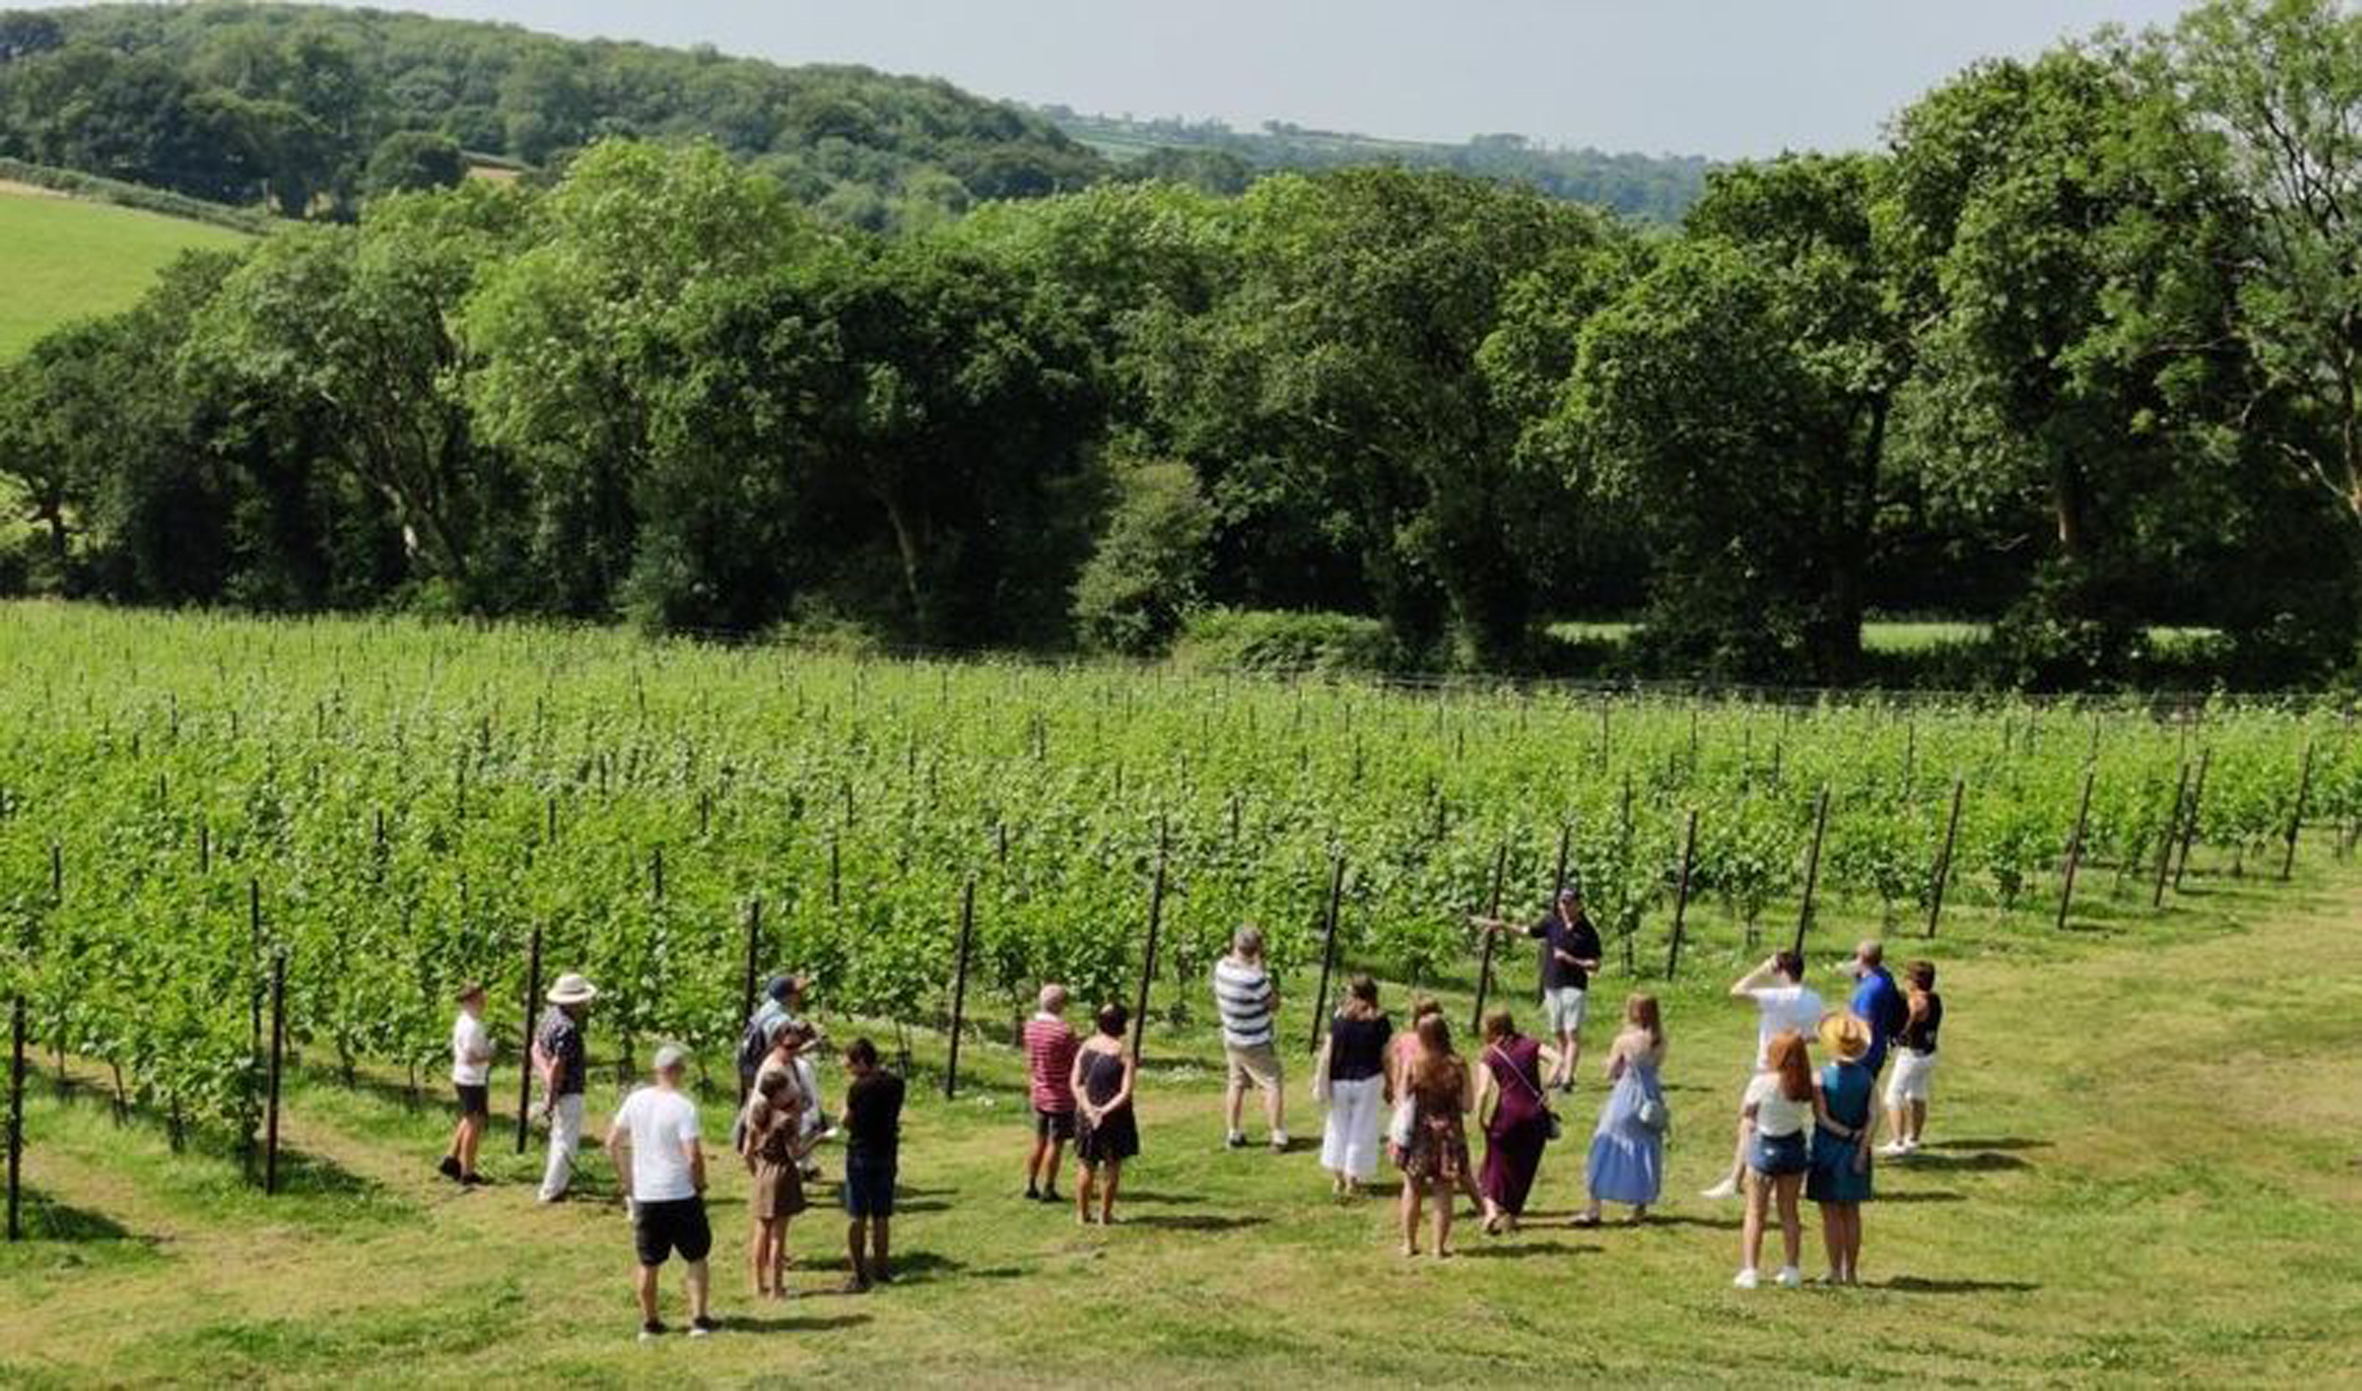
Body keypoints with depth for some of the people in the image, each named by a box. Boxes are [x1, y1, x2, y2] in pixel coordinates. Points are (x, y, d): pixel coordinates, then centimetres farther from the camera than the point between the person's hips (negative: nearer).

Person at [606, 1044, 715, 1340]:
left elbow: (613, 1142, 6)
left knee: (648, 1263, 13)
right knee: (696, 1258, 12)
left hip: (644, 1196, 4)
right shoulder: (683, 1107, -16)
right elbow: (693, 1156, -20)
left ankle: (649, 1323, 20)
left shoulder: (635, 1101, -1)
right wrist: (700, 1184, -2)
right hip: (681, 1194, -4)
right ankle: (699, 1319, 10)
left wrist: (625, 1181, 15)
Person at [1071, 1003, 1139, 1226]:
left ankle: (1082, 1213, 22)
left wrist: (1088, 1108, -11)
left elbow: (1075, 1083, -5)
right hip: (1115, 1116, -4)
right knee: (1112, 1166, 11)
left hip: (1088, 1113, 4)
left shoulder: (1086, 1047, -1)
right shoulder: (1124, 1054, -13)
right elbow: (1125, 1092, -19)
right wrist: (1106, 1110, -16)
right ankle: (1105, 1215, 15)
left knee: (1086, 1165, 15)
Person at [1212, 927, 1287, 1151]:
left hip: (1231, 1038, 7)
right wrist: (1262, 971, -17)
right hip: (1255, 1044, -7)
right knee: (1272, 1085, 2)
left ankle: (1233, 1134, 25)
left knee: (1236, 1084, 19)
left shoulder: (1221, 967, -7)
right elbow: (1274, 1006, -16)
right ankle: (1278, 1137, 0)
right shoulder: (1252, 978, -30)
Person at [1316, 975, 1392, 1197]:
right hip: (1369, 1081, -1)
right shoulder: (1380, 1021, -9)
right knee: (1362, 1130, 11)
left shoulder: (1340, 1018, -9)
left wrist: (1322, 1080, 1)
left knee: (1338, 1127, 17)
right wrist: (1390, 1086, 6)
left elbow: (1328, 1053, -8)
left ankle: (1337, 1178, 23)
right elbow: (1386, 1057, -5)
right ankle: (1353, 1181, 15)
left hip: (1340, 1081, 1)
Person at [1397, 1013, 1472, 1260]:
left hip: (1418, 1132, 0)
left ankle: (1409, 1244, 20)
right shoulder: (1457, 1066, -9)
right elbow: (1466, 1105, -6)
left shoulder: (1413, 1064, -10)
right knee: (1443, 1193, 9)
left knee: (1412, 1189, 15)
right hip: (1448, 1133, 0)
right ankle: (1440, 1247, 10)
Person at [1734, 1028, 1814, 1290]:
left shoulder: (1762, 1083, -20)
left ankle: (1750, 1271, 4)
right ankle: (1792, 1269, 21)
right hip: (1794, 1146, 3)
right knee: (1789, 1211, 17)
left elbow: (1744, 1113, -9)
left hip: (1765, 1148, -3)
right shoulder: (1805, 1086, -12)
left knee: (1756, 1213, 7)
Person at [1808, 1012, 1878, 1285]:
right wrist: (1862, 1149, -9)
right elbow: (1874, 1117, -8)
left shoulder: (1821, 1078, -12)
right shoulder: (1867, 1077, -2)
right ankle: (1850, 1271, 15)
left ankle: (1836, 1273, 5)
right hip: (1856, 1150, 4)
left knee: (1831, 1214, 3)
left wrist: (1849, 1134, -10)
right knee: (1852, 1213, 12)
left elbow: (1821, 1117, -17)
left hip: (1828, 1149, -4)